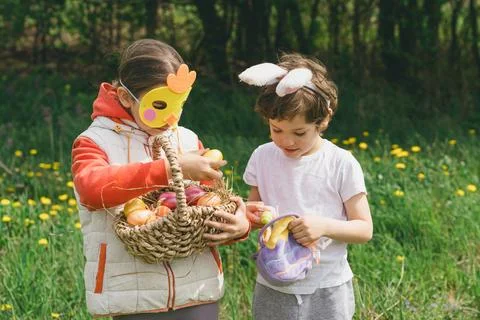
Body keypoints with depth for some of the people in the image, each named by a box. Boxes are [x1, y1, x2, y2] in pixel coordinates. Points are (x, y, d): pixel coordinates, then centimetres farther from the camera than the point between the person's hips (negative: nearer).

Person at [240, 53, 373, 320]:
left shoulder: (342, 165, -10)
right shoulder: (262, 158, -1)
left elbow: (364, 230, -5)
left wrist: (325, 226, -23)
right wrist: (250, 215, -12)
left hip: (327, 290, -2)